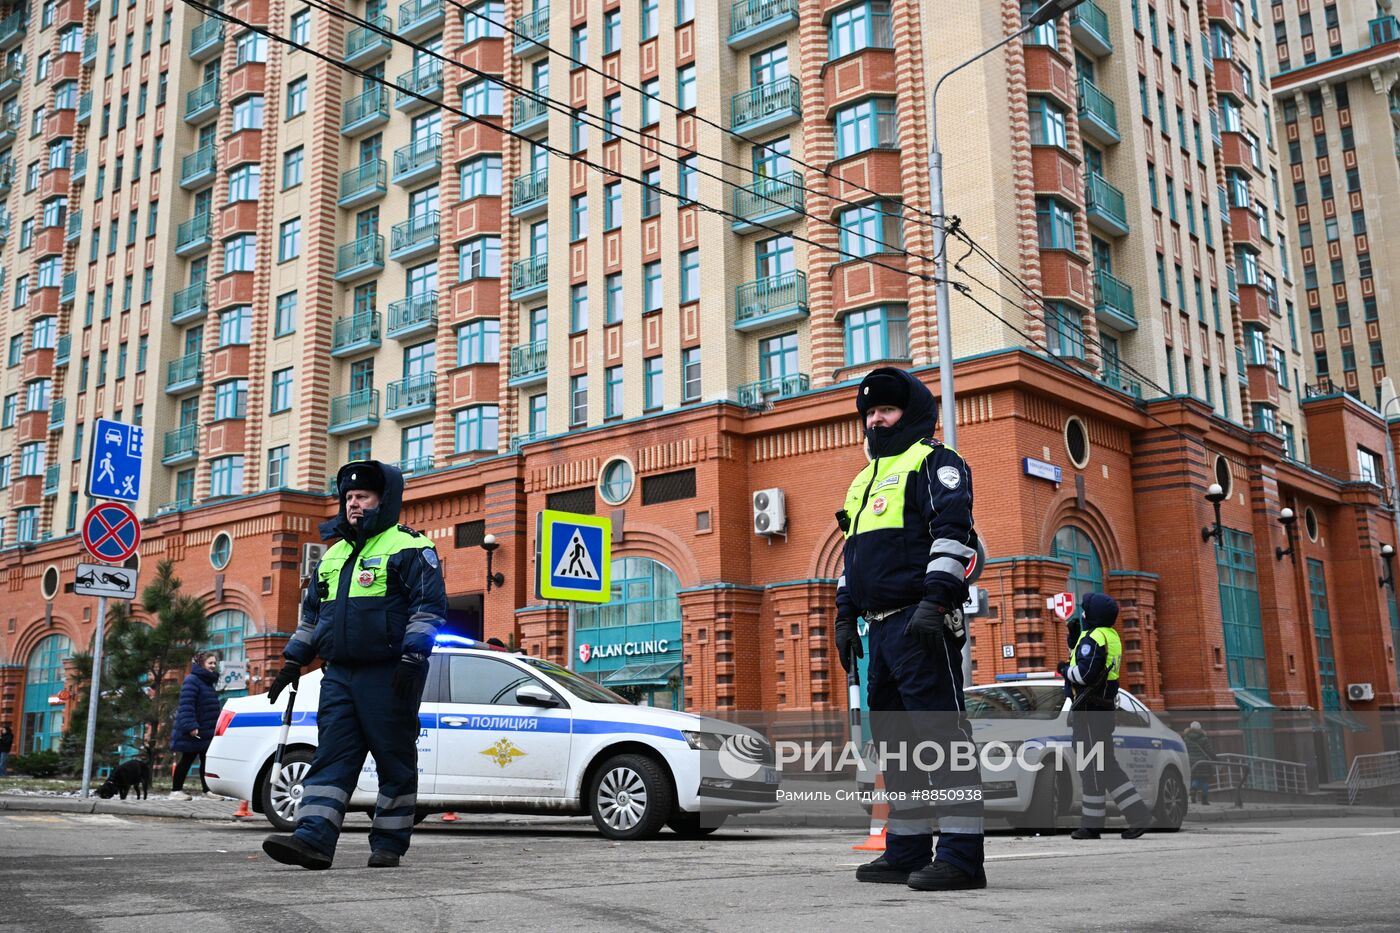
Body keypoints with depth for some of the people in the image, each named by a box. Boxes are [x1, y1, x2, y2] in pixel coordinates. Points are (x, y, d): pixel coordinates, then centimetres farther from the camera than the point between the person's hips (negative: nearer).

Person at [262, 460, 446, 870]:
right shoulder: (333, 554, 21)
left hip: (388, 677, -7)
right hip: (339, 674, 7)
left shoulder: (409, 548, -2)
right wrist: (293, 662, 21)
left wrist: (412, 658, -19)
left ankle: (388, 844, 8)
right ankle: (313, 839, -5)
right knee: (331, 759, 0)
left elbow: (429, 606, -10)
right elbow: (311, 613, 27)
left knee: (395, 762, 1)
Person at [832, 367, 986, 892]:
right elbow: (853, 555, 29)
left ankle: (961, 856, -10)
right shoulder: (864, 481, 26)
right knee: (895, 739, 10)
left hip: (921, 623, -9)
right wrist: (845, 616, 21)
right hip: (881, 627, 9)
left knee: (942, 733, -11)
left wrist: (934, 600, -22)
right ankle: (907, 851, 17)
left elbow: (953, 533, -12)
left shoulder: (932, 462, 1)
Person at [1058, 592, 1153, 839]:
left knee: (1091, 765, -5)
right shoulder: (1111, 636, 16)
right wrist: (1073, 638, 21)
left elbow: (1085, 674, -23)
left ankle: (1091, 825, -2)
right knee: (1105, 765, 14)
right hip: (1104, 707, 10)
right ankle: (1138, 814, 12)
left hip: (1088, 709, -10)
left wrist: (1065, 670, -7)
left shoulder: (1093, 637, -15)